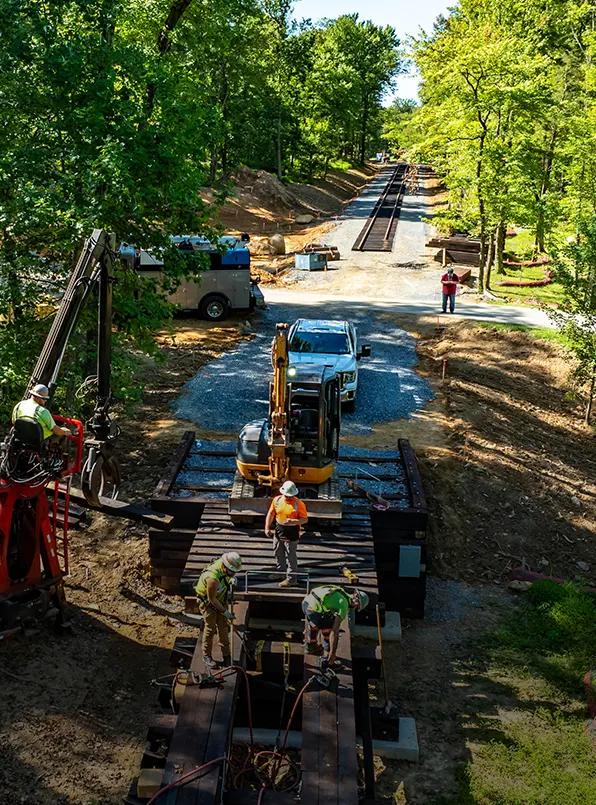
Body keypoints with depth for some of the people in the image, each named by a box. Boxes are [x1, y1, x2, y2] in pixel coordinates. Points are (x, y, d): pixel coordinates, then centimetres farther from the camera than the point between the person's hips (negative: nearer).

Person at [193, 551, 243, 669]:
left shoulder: (225, 564, -20)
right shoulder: (213, 578, -41)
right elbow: (212, 599, -27)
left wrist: (232, 579, -8)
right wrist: (225, 612, -18)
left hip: (221, 598, 6)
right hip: (207, 601, -6)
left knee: (223, 626, 6)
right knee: (210, 627, -3)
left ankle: (226, 654, 19)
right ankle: (207, 656, 15)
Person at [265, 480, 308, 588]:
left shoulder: (298, 504, -15)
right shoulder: (277, 500, -2)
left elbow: (305, 519, -13)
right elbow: (271, 514, 5)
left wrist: (293, 521, -29)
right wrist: (267, 528, -2)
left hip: (291, 535, -5)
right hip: (278, 532, 5)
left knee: (291, 557, 2)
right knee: (278, 554, 21)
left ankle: (291, 579, 13)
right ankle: (280, 571, 42)